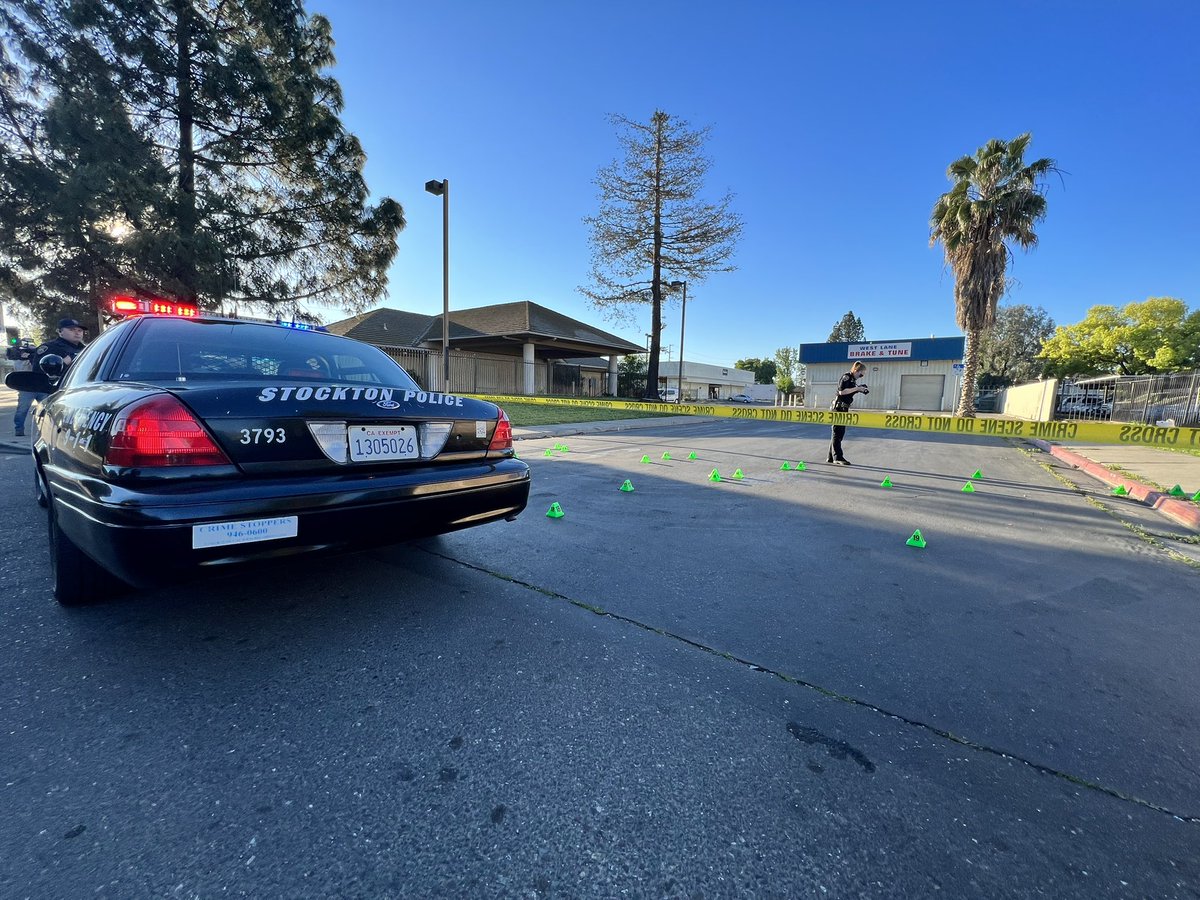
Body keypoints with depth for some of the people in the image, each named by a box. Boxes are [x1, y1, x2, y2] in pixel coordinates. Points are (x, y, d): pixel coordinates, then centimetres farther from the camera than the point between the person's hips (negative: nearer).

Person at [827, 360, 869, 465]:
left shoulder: (853, 380, 18)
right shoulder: (846, 376, -9)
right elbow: (842, 391, -20)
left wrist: (860, 390, 7)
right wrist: (857, 388, -17)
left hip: (844, 409, 10)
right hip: (838, 407, -10)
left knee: (839, 433, 10)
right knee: (838, 432, -9)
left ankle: (831, 457, 14)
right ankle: (838, 457, -10)